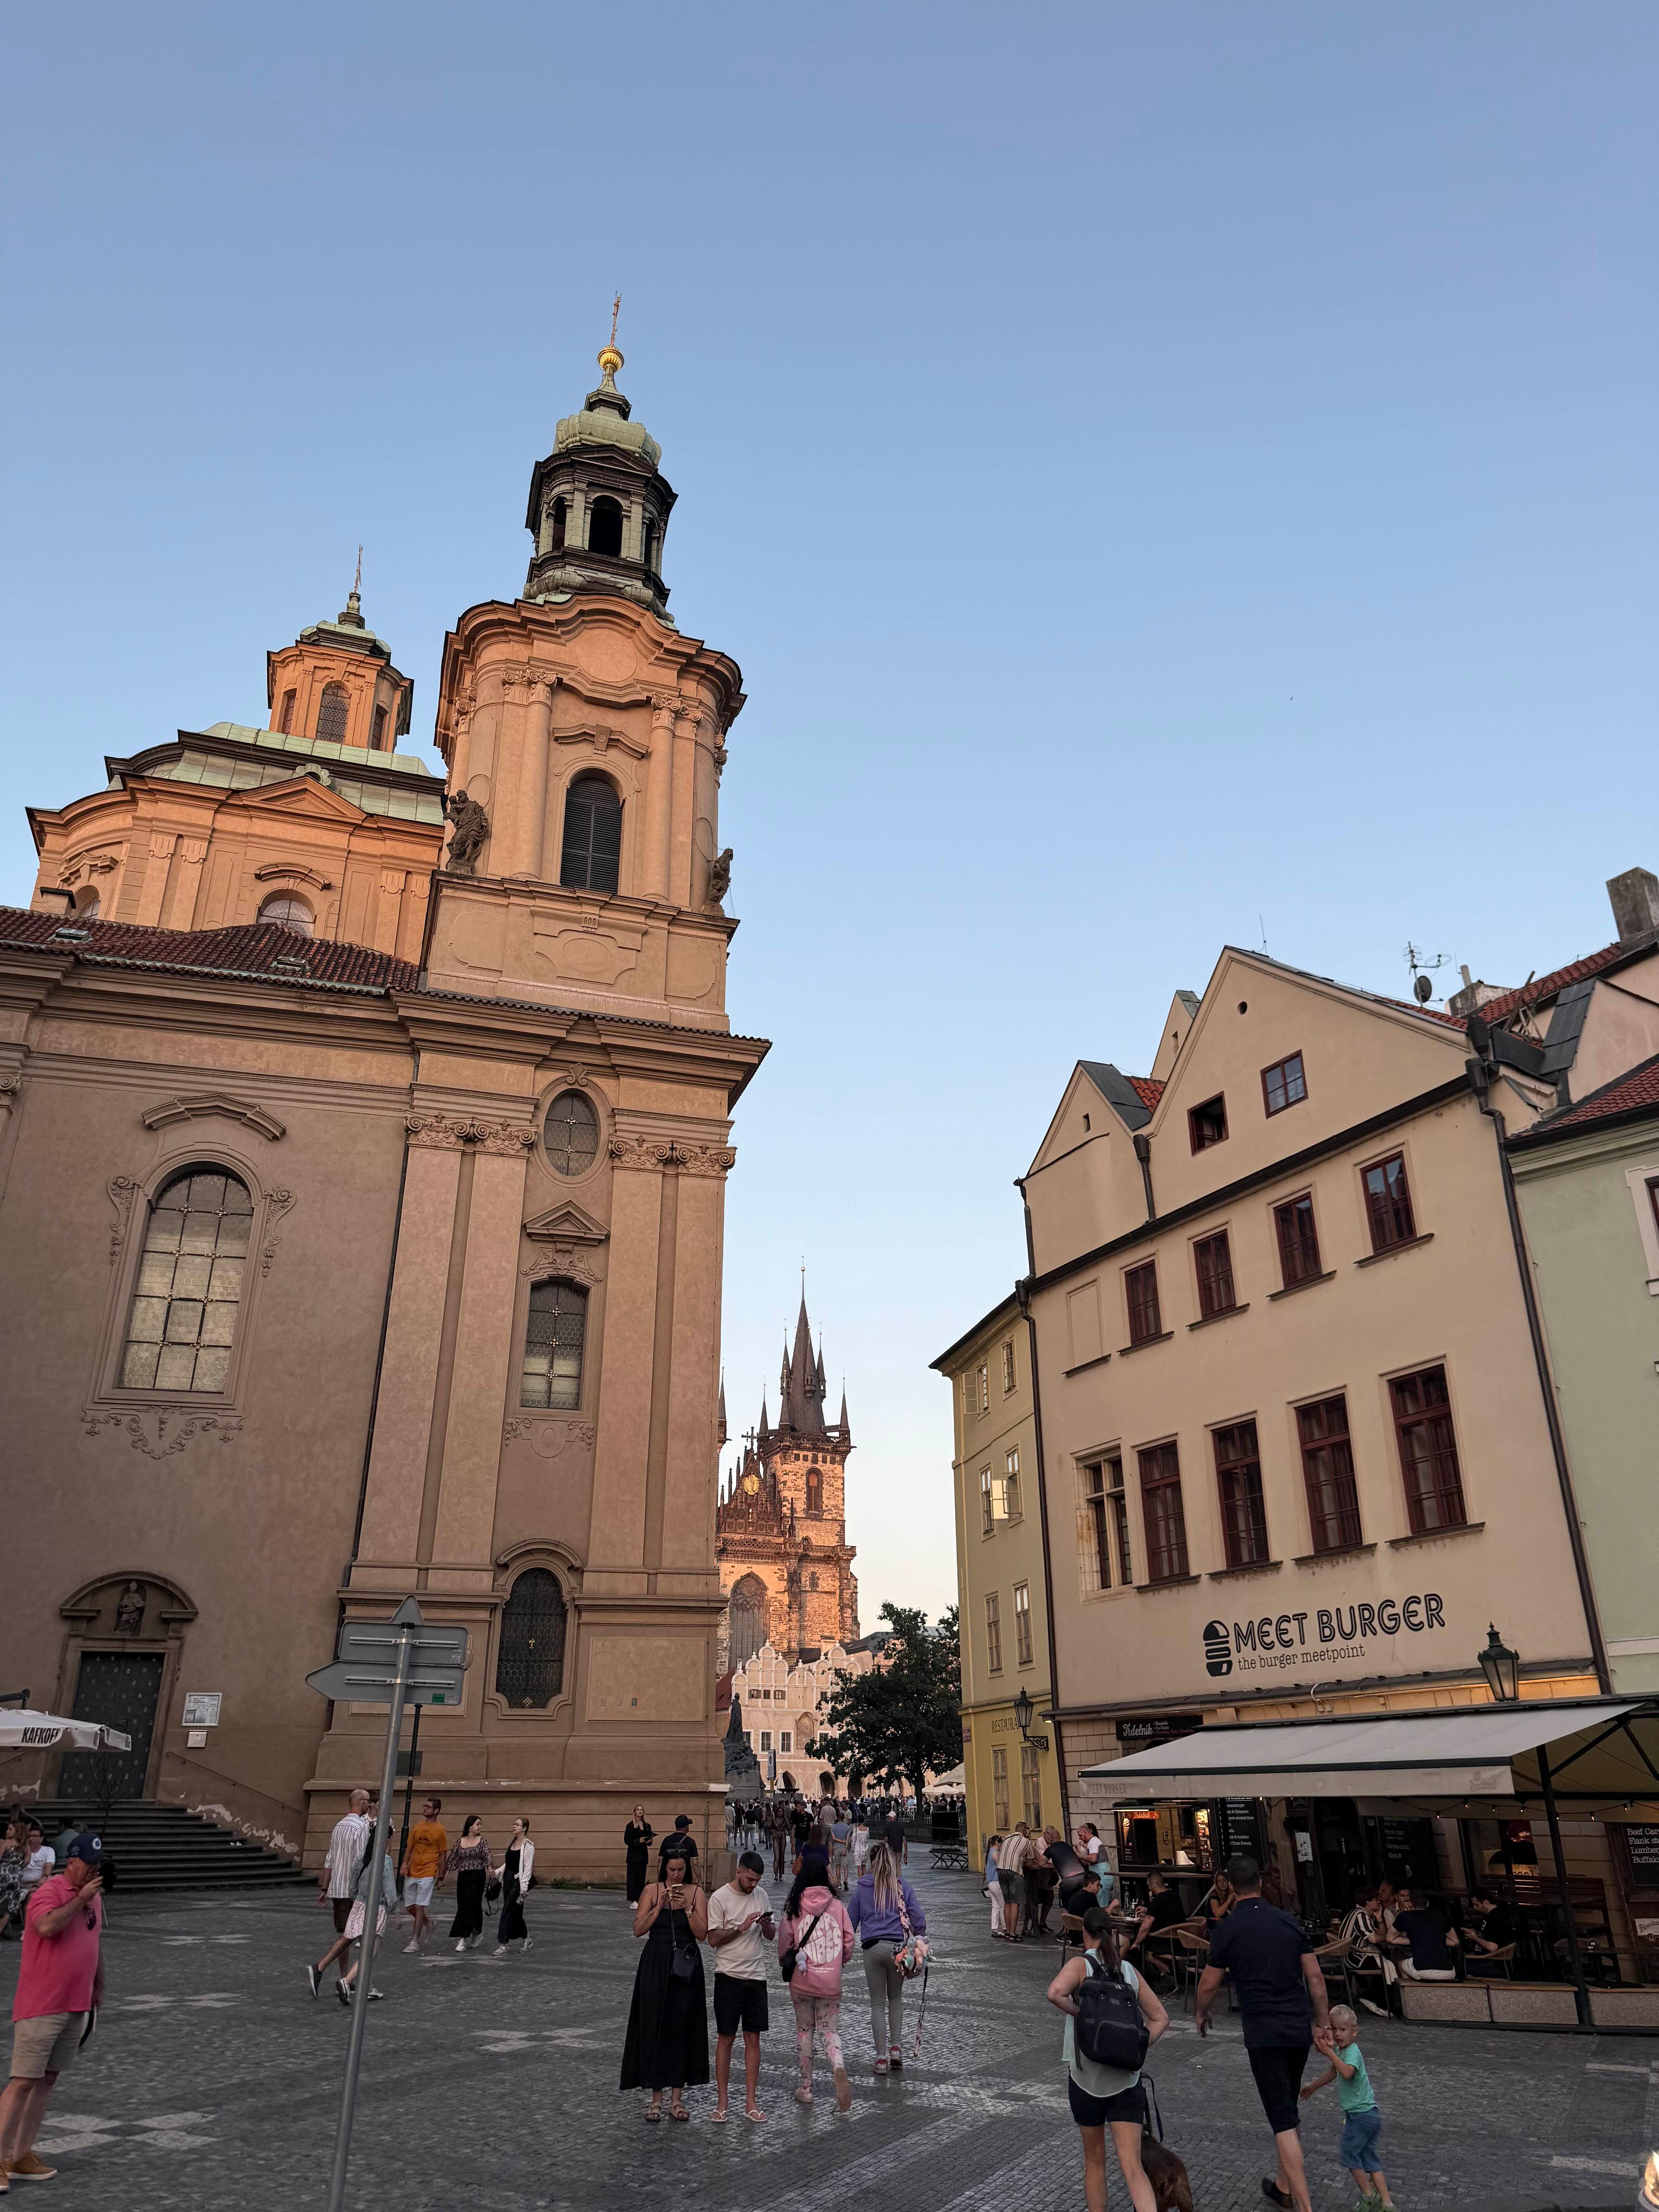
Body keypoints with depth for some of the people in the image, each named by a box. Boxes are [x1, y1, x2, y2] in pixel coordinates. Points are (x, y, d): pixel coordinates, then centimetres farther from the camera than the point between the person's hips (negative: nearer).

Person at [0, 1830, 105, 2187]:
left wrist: (99, 1987, 22)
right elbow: (46, 1926, -34)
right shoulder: (48, 1891, -13)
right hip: (40, 2007, -8)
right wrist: (80, 1899, -25)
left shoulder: (94, 1896, 10)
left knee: (49, 2079, 11)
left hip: (77, 2007, 8)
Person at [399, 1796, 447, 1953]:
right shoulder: (417, 1827, 9)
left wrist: (440, 1877, -1)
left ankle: (415, 1942, 0)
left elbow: (443, 1855, -1)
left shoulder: (440, 1830, -5)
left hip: (427, 1874, -6)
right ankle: (428, 1924, 35)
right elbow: (409, 1847, 12)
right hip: (412, 1873, 6)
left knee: (420, 1907, -8)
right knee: (411, 1907, 10)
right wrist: (405, 1864, -5)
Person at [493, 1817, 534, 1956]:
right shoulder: (513, 1843, 12)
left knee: (508, 1911, -10)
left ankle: (502, 1946, -6)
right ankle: (526, 1939, 30)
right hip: (508, 1880, 8)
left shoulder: (528, 1846, -11)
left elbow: (528, 1868, -15)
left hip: (518, 1882, -8)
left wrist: (524, 1888, -19)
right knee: (515, 1912, 13)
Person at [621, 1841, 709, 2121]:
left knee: (682, 2028, 4)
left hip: (686, 1967, 0)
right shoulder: (652, 1891, 0)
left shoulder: (696, 1893, 1)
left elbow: (702, 1934, -5)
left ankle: (676, 2098, 14)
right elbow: (638, 1929, -6)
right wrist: (660, 1906, -16)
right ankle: (656, 2098, 10)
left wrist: (687, 1908, -17)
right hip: (656, 1966, 0)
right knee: (654, 2027, 0)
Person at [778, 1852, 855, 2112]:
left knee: (805, 2030, 17)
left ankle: (806, 2088, 21)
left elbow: (784, 1943, -5)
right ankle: (838, 2069, -17)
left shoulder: (794, 1906, -9)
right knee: (830, 2031, 11)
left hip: (802, 1981, -1)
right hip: (831, 1982, 1)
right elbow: (849, 1941, -2)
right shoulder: (837, 1905, -6)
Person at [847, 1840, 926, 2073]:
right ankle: (896, 2047, 9)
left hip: (873, 1948, -1)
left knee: (877, 2003, 10)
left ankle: (881, 2056, 8)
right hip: (899, 1948, 1)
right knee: (896, 1997, 20)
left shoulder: (862, 1888, 2)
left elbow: (850, 1921, 6)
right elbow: (919, 1919, 0)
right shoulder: (903, 1887, 2)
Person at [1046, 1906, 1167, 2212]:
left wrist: (1080, 2013, -11)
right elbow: (1160, 2018, 12)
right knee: (1132, 2167, -3)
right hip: (1126, 2078, 3)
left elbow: (1055, 1993, -27)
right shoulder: (1129, 1970, 8)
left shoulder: (1081, 1964, -7)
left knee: (1095, 2160, 17)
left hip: (1086, 2077, -2)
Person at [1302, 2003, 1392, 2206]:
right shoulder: (1340, 2050, 9)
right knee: (1370, 2159, 11)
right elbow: (1333, 2073, 27)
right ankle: (1387, 2203, 12)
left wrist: (1329, 2052, -48)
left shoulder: (1353, 2052, -20)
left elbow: (1347, 2072, -42)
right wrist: (1313, 2087, 35)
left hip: (1360, 2114, -9)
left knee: (1348, 2152, 1)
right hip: (1369, 2114, 9)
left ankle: (1368, 2195, 11)